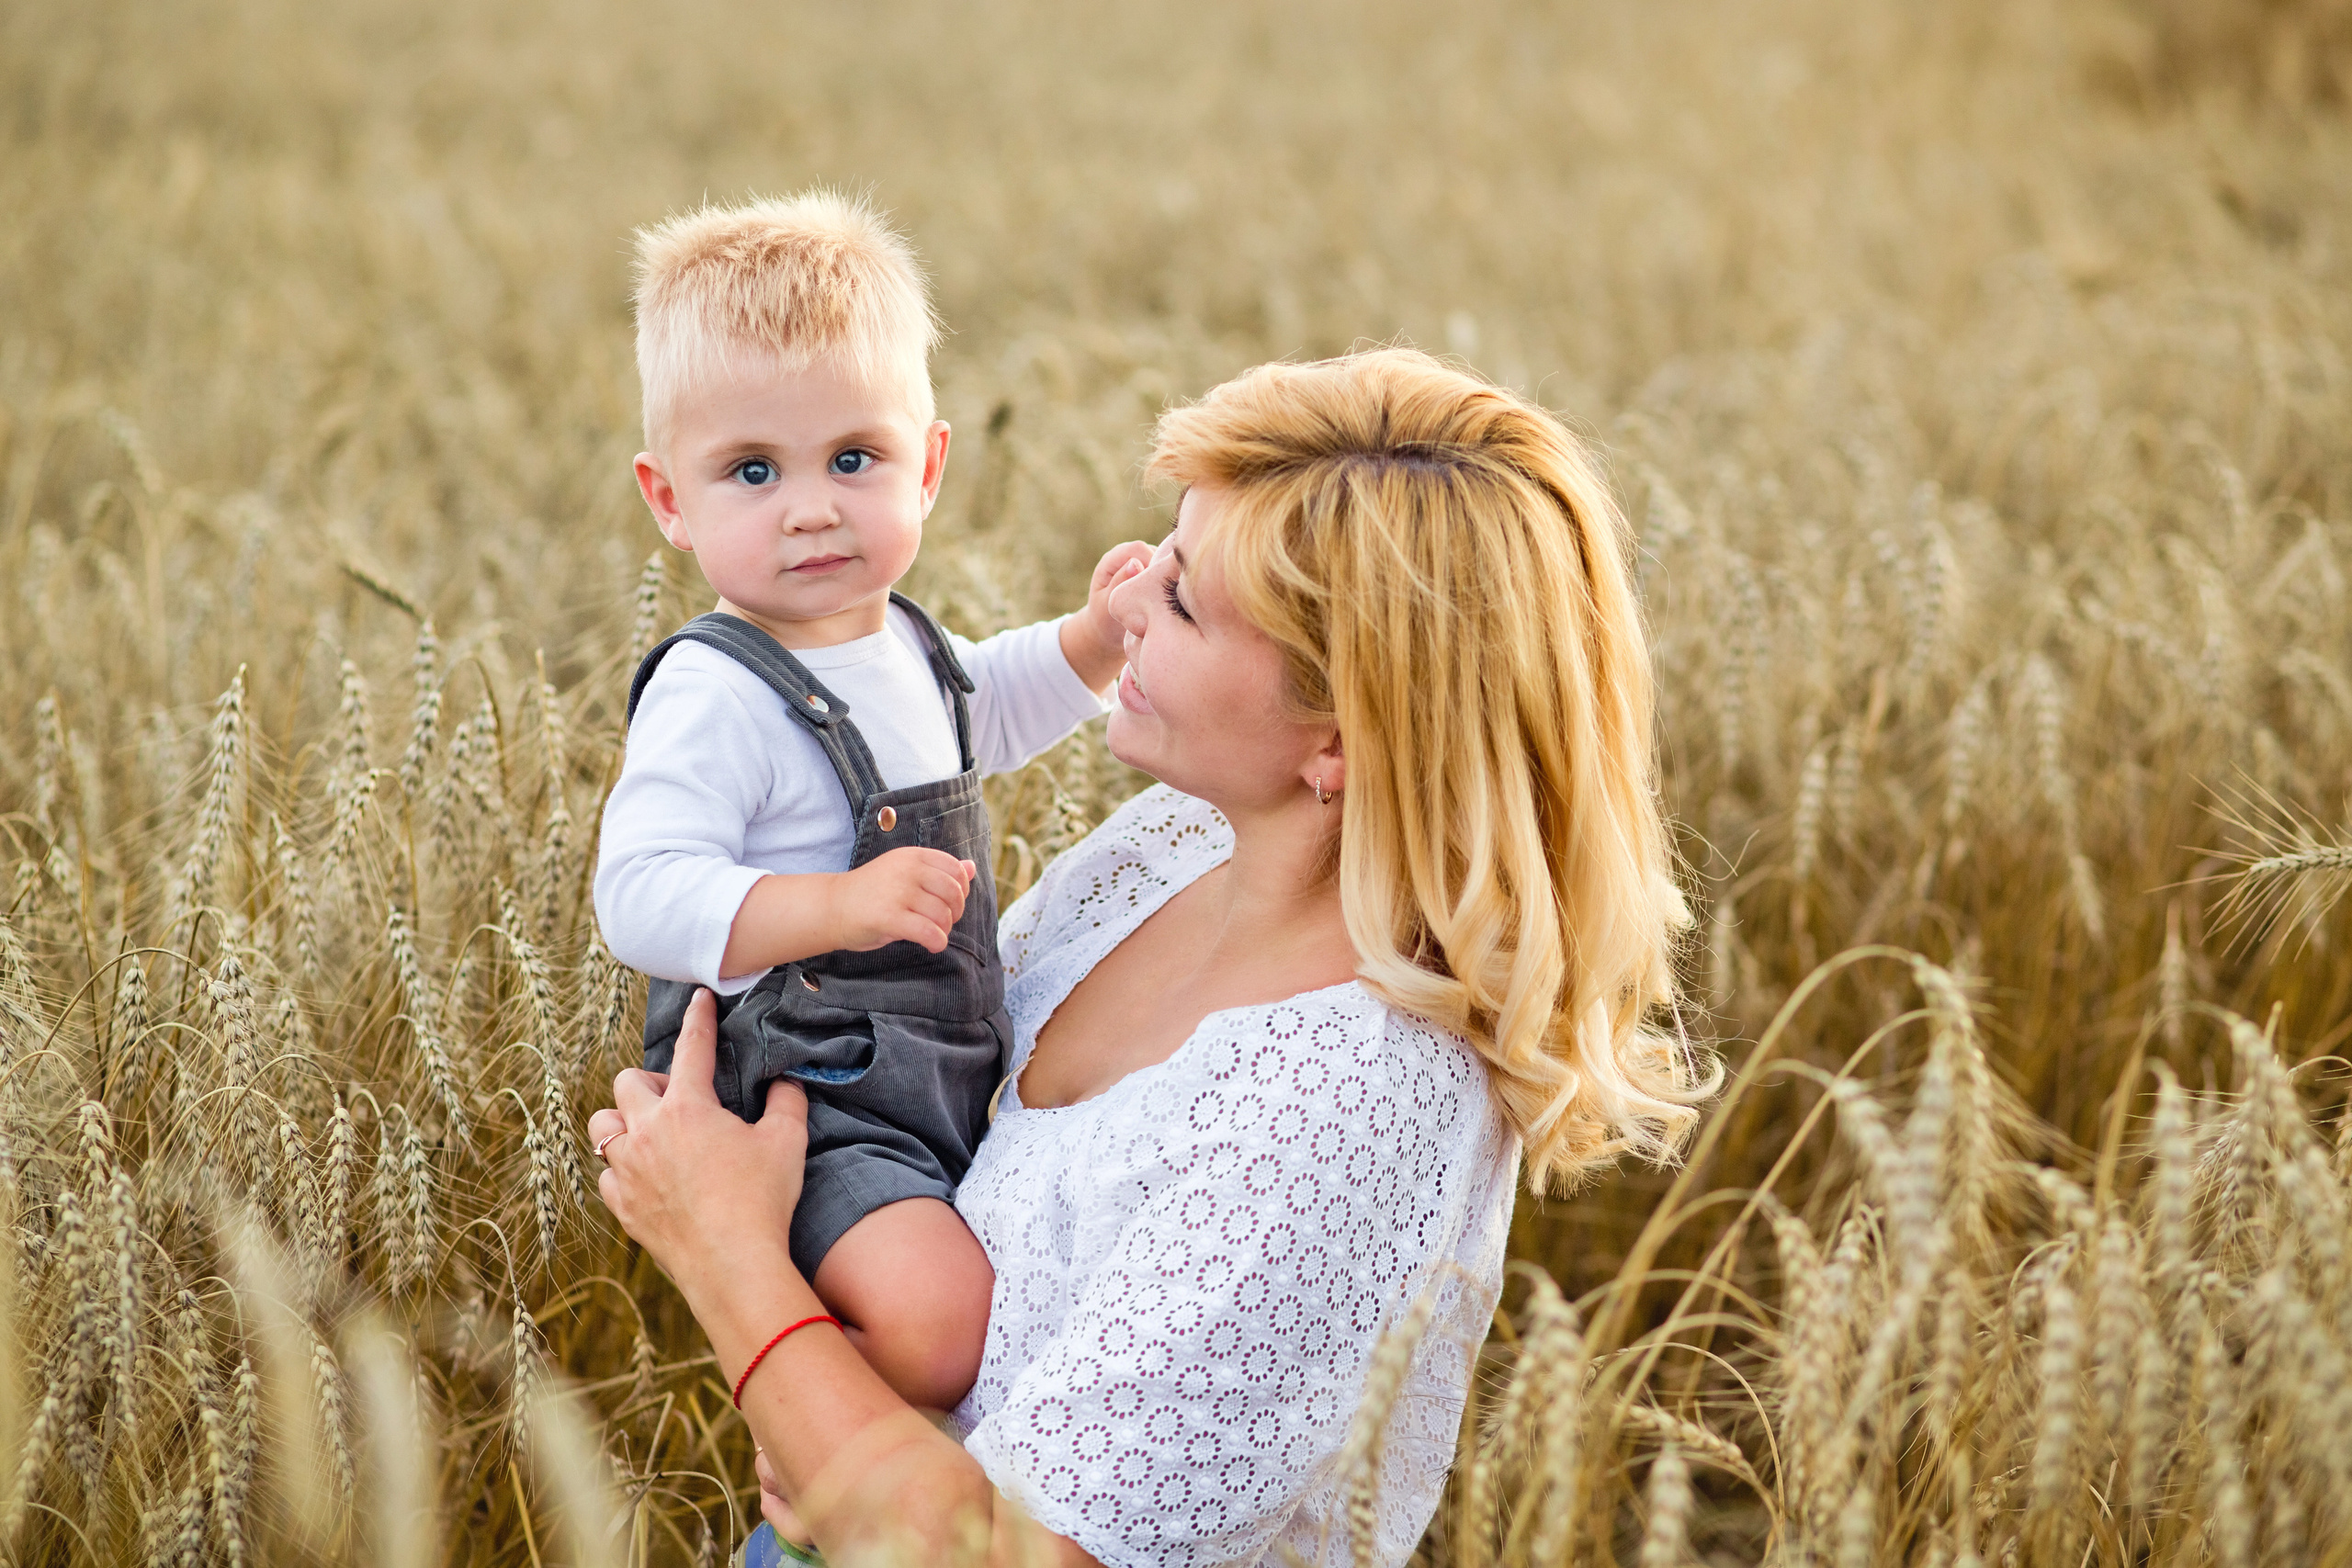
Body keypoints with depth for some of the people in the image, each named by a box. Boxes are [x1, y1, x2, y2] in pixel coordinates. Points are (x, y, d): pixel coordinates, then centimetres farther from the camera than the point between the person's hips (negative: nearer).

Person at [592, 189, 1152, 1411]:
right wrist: (839, 906, -40)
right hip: (797, 1108, -9)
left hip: (940, 1077, 9)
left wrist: (1093, 640, 16)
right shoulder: (716, 698, -21)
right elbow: (643, 896, -30)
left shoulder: (895, 641, 9)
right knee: (946, 1326, -28)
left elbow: (968, 718, 31)